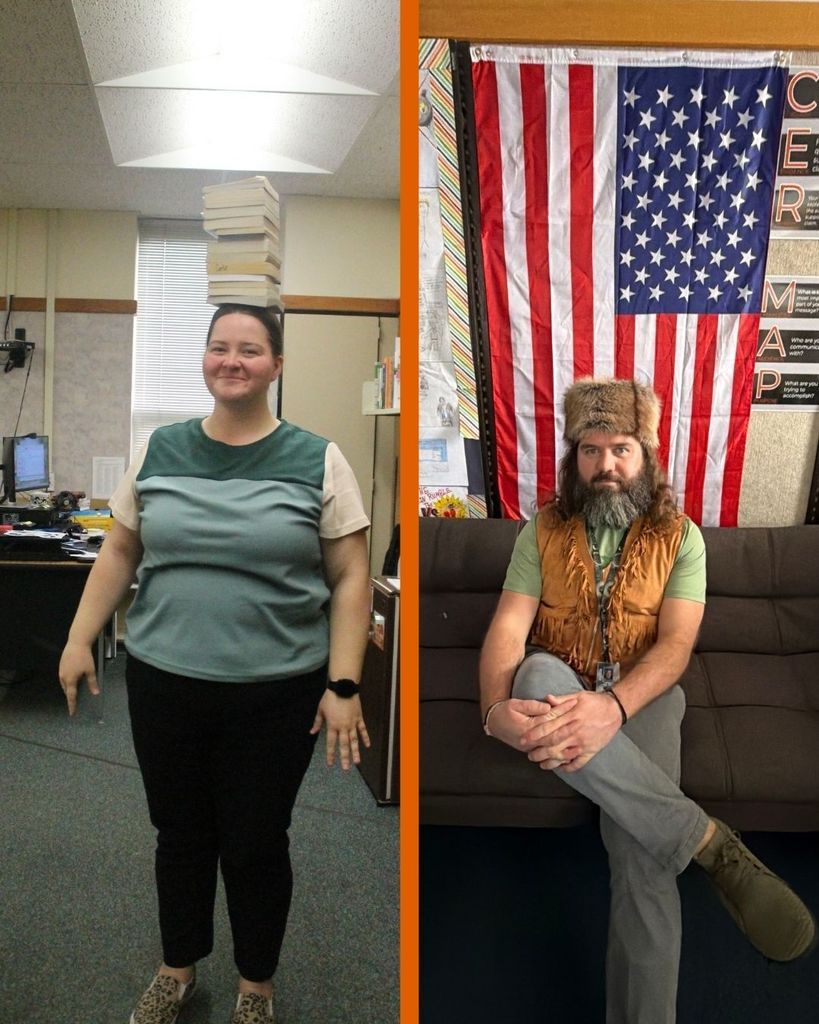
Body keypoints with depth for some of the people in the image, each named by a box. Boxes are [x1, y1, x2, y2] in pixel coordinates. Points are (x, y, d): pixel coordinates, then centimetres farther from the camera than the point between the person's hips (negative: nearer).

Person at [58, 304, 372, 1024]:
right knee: (180, 835, 18)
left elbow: (350, 578, -6)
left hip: (275, 695, -2)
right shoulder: (159, 451, 3)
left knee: (256, 844, 12)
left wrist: (343, 683, -11)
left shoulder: (318, 461, -6)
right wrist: (80, 639, 6)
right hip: (164, 684, 3)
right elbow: (120, 551, 10)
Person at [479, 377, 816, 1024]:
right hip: (556, 691, 1)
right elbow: (510, 626, -6)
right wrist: (497, 708, -30)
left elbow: (675, 644, -11)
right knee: (537, 673, -39)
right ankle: (707, 840, -34)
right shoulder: (543, 531, 5)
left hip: (641, 696, -1)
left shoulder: (680, 536, 2)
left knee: (642, 846, -32)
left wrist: (613, 706, -34)